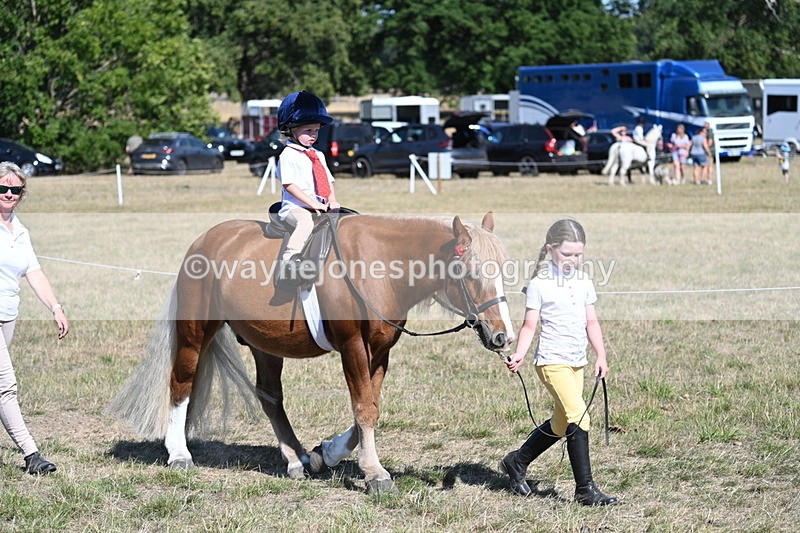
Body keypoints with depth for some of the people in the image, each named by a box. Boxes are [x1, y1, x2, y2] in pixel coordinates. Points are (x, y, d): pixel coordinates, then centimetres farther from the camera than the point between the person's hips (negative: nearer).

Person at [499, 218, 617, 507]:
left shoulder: (583, 281, 9)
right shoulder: (540, 284, -8)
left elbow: (591, 322, 13)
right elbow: (530, 325, -8)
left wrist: (601, 356, 3)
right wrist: (519, 354, -22)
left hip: (577, 362, 7)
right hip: (552, 361, -7)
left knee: (562, 423, 16)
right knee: (579, 416, -16)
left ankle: (517, 462, 36)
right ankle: (585, 489, -12)